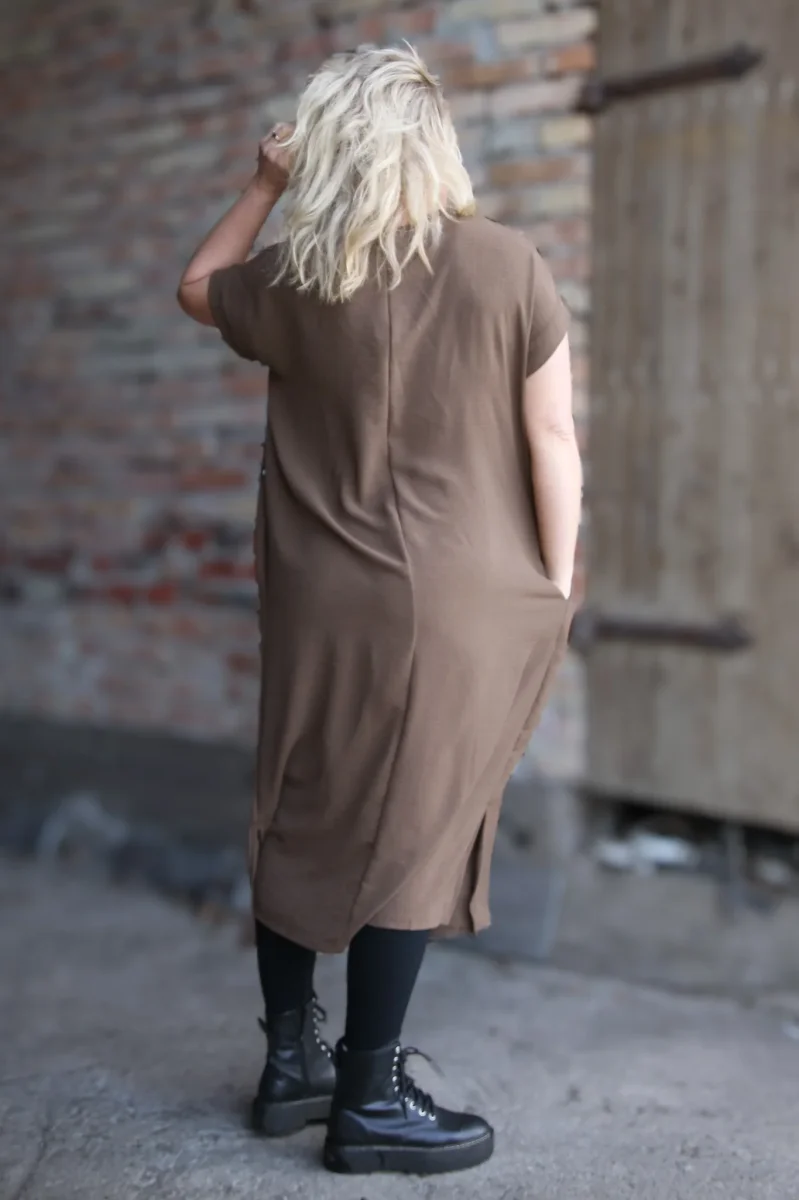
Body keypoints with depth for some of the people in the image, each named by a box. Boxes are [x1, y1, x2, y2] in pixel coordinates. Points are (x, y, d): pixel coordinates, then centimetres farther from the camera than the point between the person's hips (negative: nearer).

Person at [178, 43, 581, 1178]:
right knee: (408, 837, 4)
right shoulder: (508, 264, -6)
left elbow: (195, 287, 22)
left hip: (315, 598, 3)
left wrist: (262, 188, 23)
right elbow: (552, 437, -5)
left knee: (298, 821, 15)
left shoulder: (293, 278, 1)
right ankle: (371, 1102, 15)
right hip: (458, 597, -3)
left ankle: (292, 1061, 28)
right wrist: (556, 589, 2)